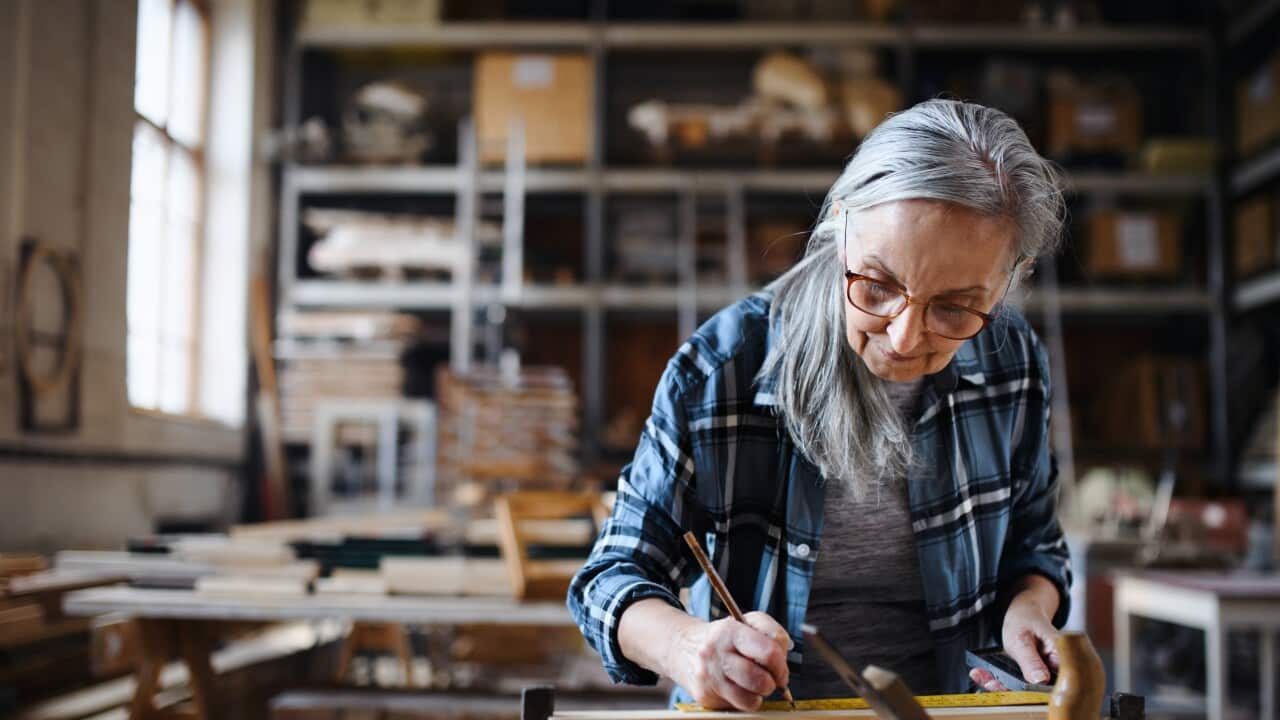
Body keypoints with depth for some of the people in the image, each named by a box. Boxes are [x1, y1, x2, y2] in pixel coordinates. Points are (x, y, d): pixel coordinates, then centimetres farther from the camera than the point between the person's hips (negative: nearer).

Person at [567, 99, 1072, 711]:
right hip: (748, 708, -2)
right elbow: (616, 574, -10)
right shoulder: (718, 370, -15)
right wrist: (684, 644, -29)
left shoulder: (1012, 362, -4)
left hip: (942, 701, 3)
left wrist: (1028, 607, -9)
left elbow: (1030, 545, 11)